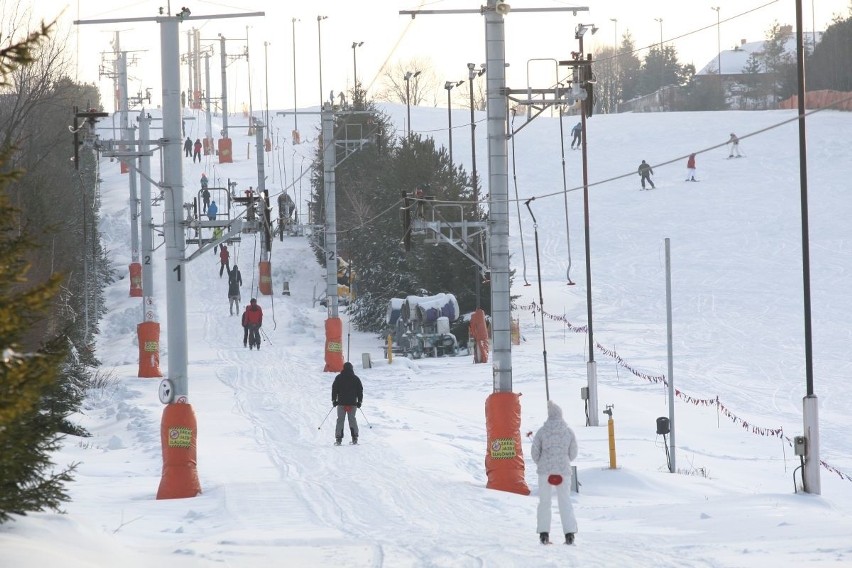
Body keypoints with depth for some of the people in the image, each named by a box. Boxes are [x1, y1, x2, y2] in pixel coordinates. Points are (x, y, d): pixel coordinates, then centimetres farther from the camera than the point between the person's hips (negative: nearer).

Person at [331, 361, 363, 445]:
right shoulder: (355, 378, 3)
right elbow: (360, 390, 6)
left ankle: (338, 438, -6)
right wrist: (359, 401, 12)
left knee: (340, 420, 1)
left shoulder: (338, 378, 0)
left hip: (341, 403, -1)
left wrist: (334, 400, 6)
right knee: (352, 419, 9)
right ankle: (354, 438, 2)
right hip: (352, 403, 1)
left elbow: (334, 389, 0)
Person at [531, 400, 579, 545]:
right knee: (565, 502, 8)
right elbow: (573, 453, 5)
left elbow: (535, 452, 0)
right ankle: (569, 534, -1)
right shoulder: (569, 431, -3)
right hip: (564, 471, 1)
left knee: (544, 501, 10)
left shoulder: (542, 431, -6)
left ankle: (544, 534, 6)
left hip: (545, 470, -1)